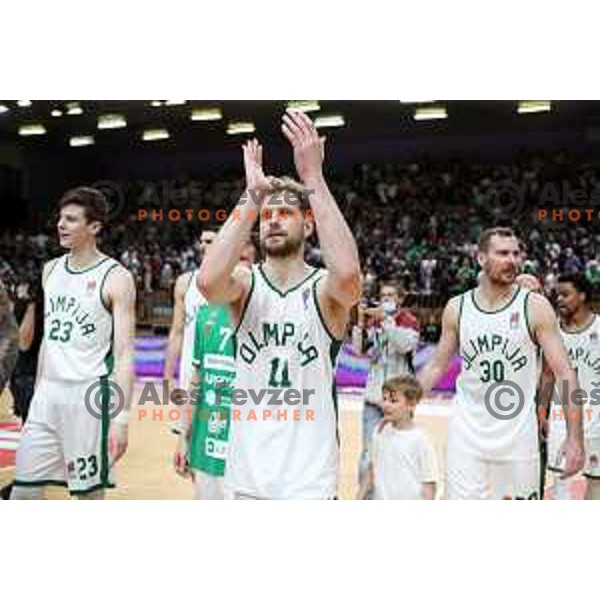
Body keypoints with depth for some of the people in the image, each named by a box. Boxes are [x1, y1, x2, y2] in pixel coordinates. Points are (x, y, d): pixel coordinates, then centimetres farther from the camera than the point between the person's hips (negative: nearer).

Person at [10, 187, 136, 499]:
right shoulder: (51, 269, 11)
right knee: (23, 490, 7)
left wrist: (121, 418, -18)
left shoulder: (116, 277, -9)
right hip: (48, 393, 6)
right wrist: (38, 393, 18)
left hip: (89, 394, -6)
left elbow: (124, 354, -12)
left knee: (90, 492, 5)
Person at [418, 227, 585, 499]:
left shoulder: (535, 307, -7)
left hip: (518, 435, -1)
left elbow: (564, 373, -8)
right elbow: (437, 366, 11)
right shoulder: (456, 308, 0)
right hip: (467, 435, 1)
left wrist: (575, 437, -14)